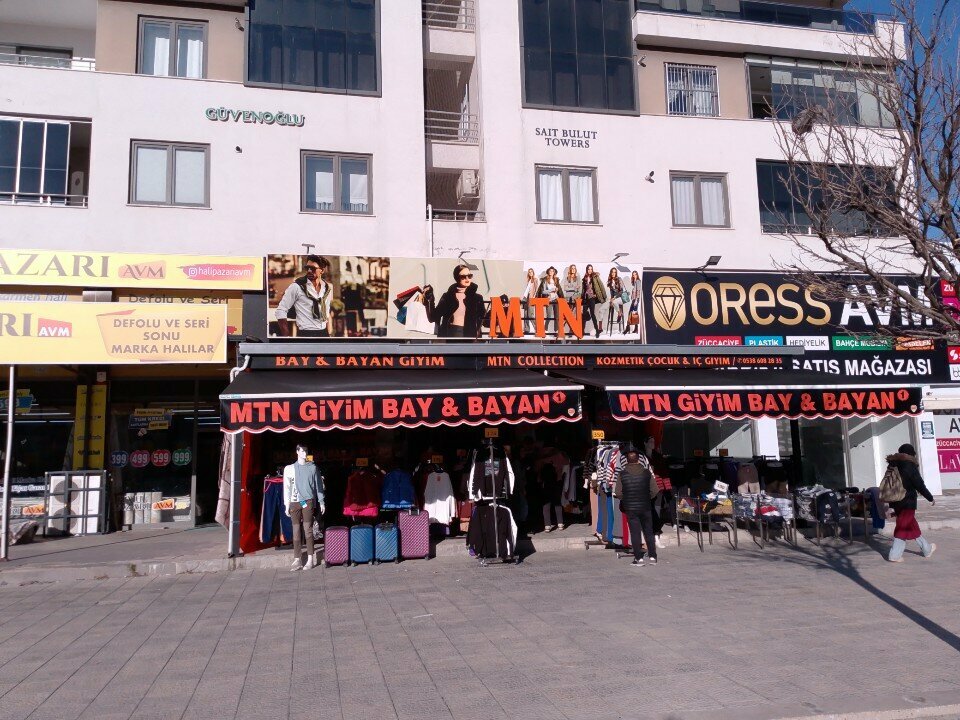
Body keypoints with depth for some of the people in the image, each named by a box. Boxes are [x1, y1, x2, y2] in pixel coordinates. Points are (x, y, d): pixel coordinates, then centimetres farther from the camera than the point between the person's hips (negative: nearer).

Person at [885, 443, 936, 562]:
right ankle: (895, 555, -3)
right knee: (904, 528, -2)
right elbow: (920, 485, -11)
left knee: (913, 526, 18)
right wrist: (931, 499, 3)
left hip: (897, 502, 7)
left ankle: (927, 548, 33)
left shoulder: (894, 466, 8)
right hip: (908, 502, -7)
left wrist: (891, 506, 16)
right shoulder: (910, 466, -12)